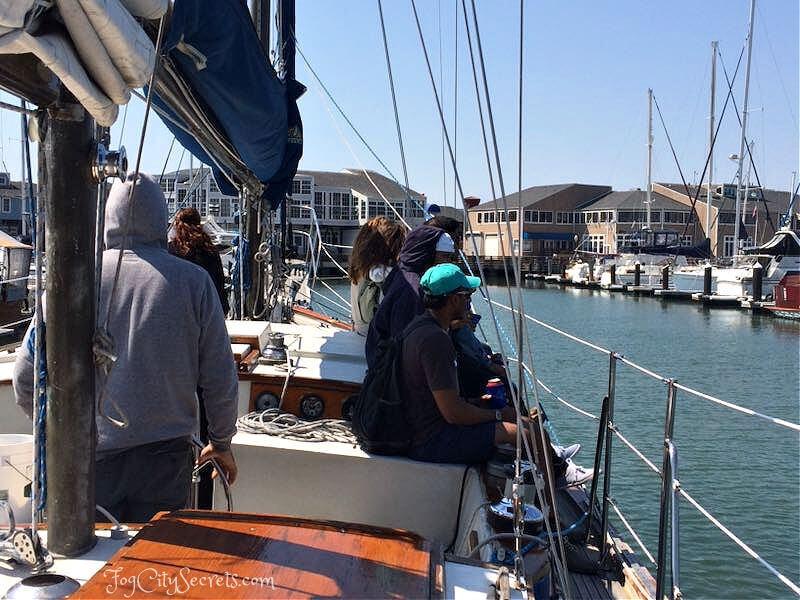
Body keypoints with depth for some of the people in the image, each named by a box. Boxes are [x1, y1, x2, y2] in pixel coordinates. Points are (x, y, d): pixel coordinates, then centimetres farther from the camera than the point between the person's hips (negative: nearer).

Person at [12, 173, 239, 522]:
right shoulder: (193, 281, -5)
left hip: (92, 457, 1)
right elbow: (221, 381, -2)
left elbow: (26, 378, -1)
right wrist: (222, 443, 14)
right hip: (165, 456, 0)